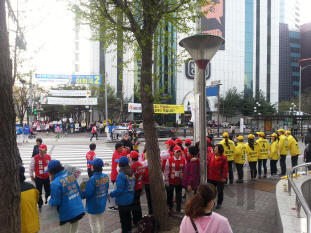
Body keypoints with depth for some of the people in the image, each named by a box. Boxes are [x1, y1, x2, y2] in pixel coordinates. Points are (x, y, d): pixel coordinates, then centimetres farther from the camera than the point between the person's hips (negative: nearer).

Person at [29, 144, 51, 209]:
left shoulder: (49, 157, -5)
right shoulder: (35, 158, -15)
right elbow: (31, 168, -4)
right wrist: (31, 176, 1)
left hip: (47, 177, 3)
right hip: (38, 178, -3)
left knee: (48, 191, 13)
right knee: (39, 192, 8)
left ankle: (48, 203, 33)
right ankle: (40, 205, 25)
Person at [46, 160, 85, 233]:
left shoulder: (55, 183, -19)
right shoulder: (71, 176, 2)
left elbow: (55, 202, -16)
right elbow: (79, 190, 9)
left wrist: (50, 201, 4)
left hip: (67, 214, -6)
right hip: (79, 211, 6)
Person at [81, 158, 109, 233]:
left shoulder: (92, 180, -28)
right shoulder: (106, 177, -6)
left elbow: (86, 194, -22)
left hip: (93, 206, -6)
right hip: (102, 204, 6)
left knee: (94, 224, 11)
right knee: (101, 222, 23)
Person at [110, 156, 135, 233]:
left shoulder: (121, 174, -24)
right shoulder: (131, 172, 0)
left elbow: (119, 190, -24)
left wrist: (111, 194, -10)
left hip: (122, 200, -8)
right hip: (130, 198, 8)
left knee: (123, 217, 8)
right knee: (128, 215, 23)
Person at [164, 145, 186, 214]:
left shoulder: (183, 160, -4)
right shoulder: (169, 160, -12)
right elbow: (166, 170, -9)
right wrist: (166, 180, -10)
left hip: (179, 181, 2)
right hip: (170, 181, -2)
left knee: (179, 195, 14)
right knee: (169, 195, 11)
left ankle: (178, 208, 30)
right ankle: (170, 208, 29)